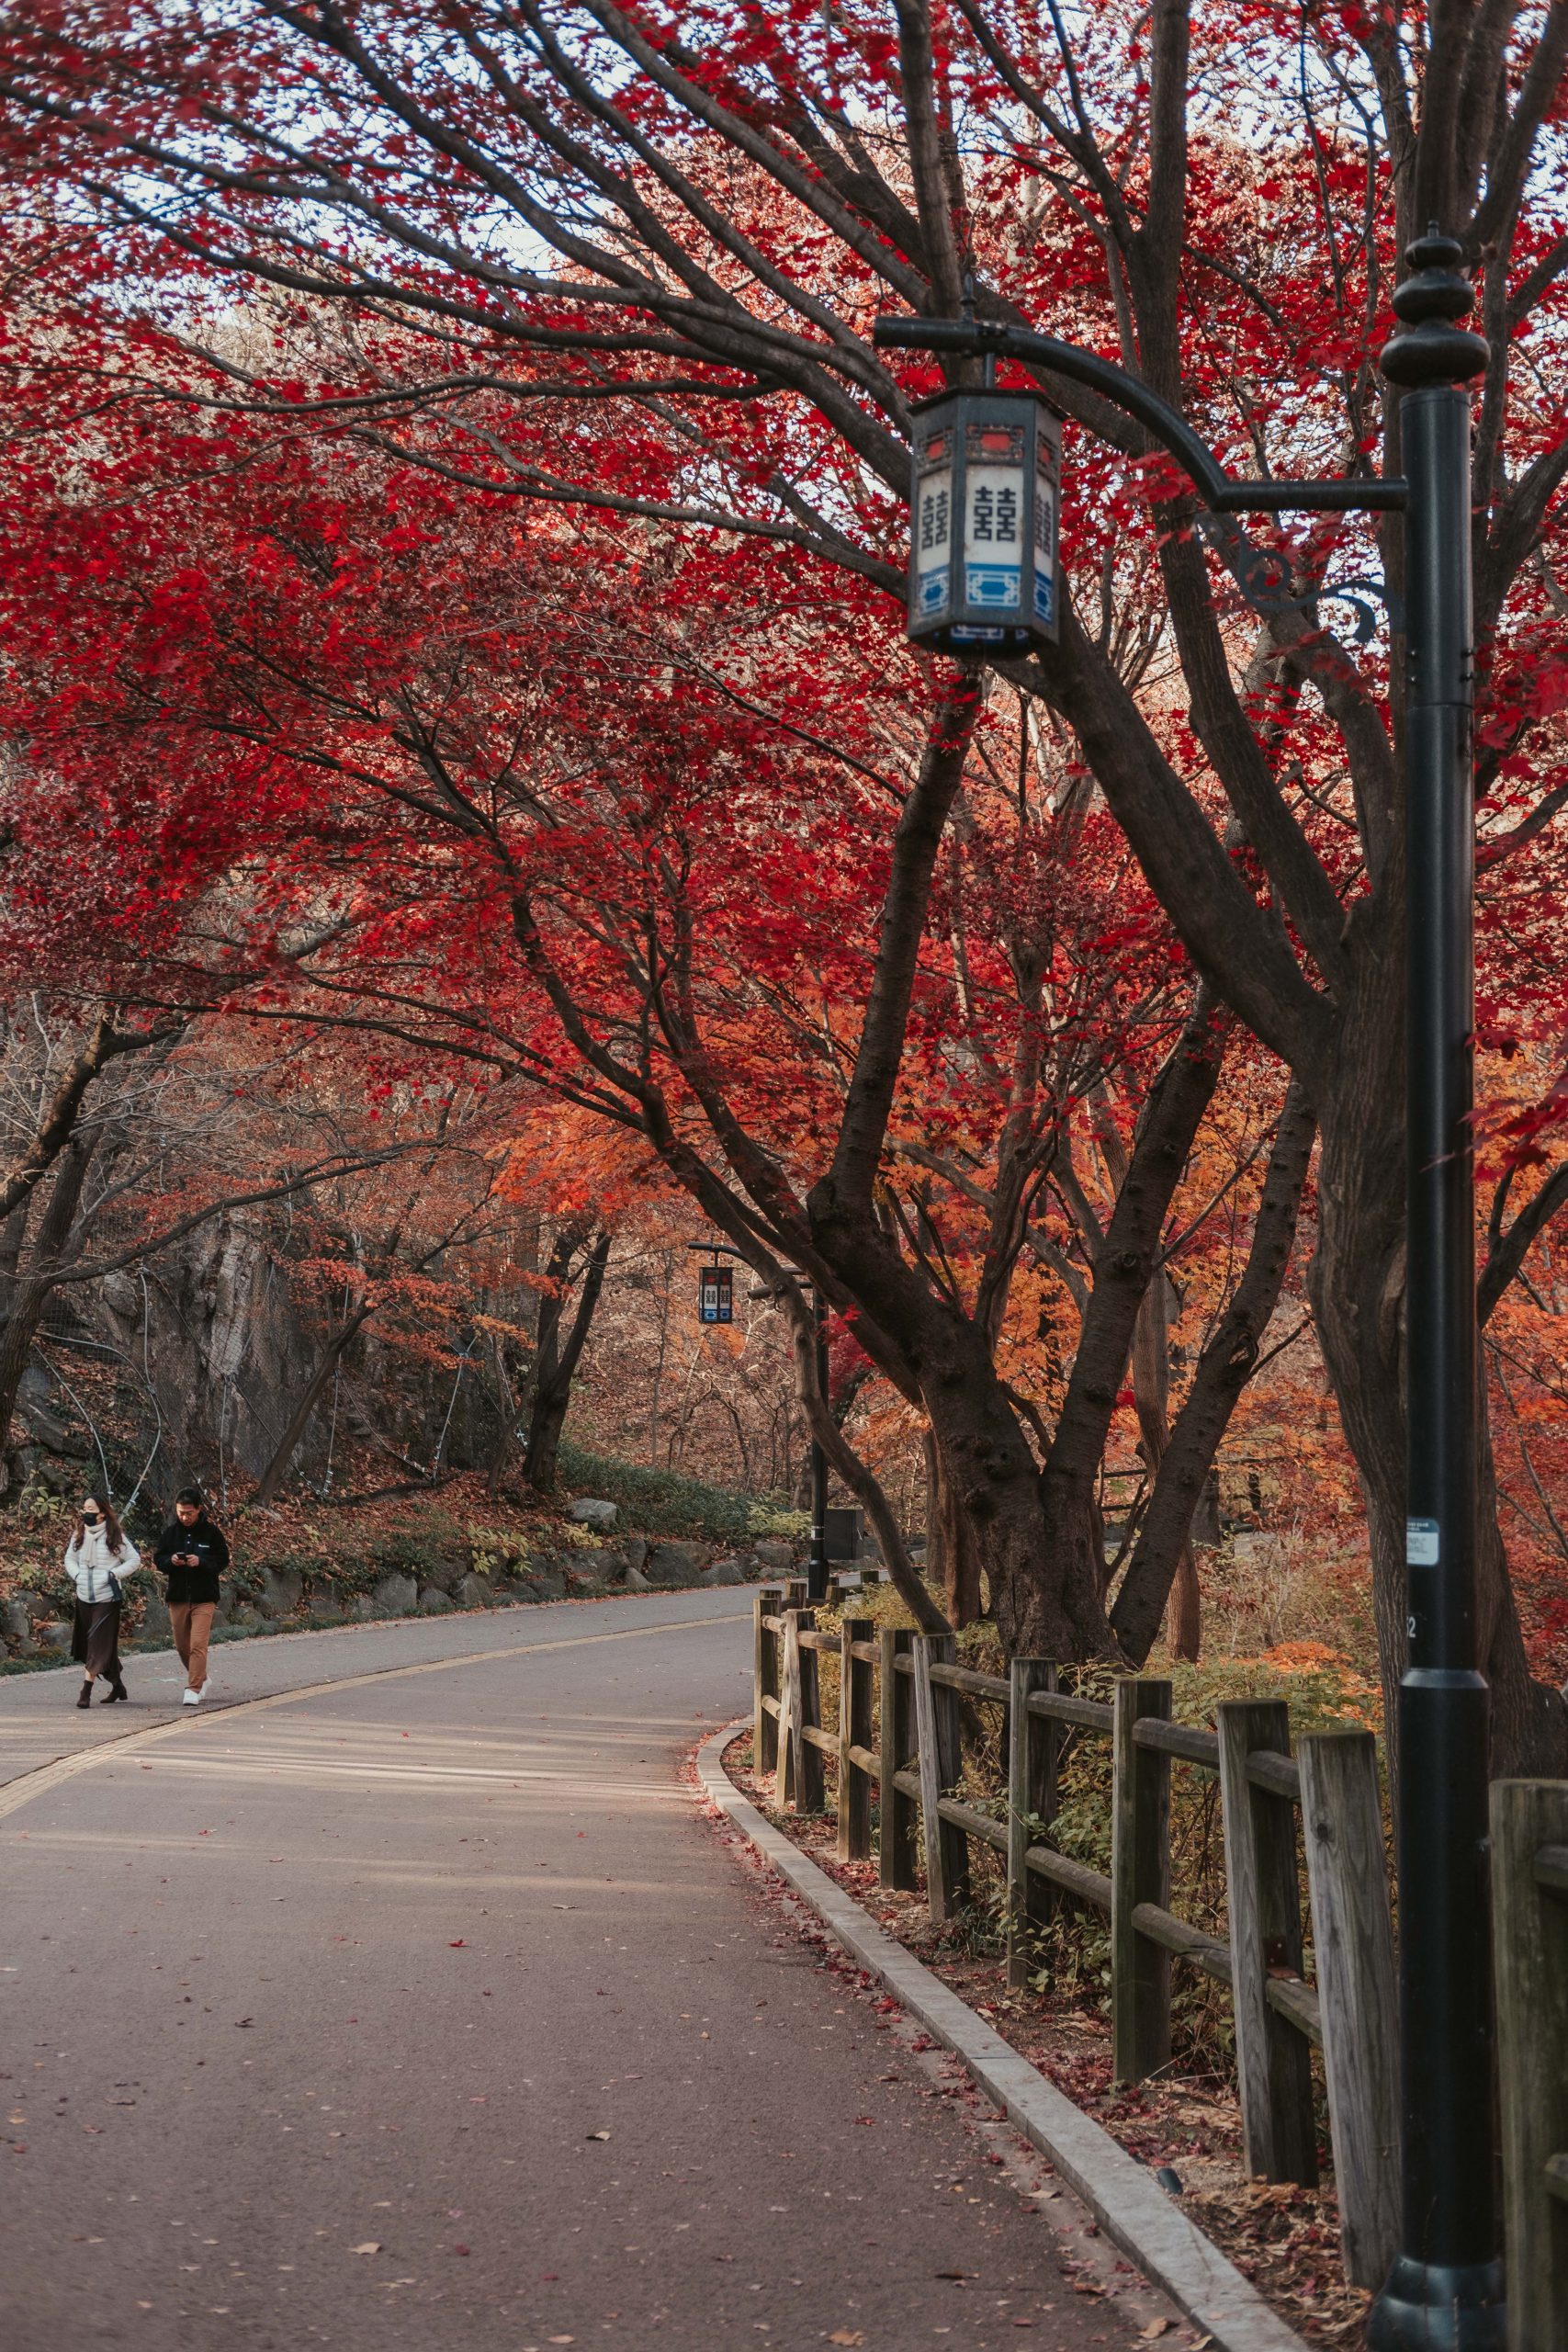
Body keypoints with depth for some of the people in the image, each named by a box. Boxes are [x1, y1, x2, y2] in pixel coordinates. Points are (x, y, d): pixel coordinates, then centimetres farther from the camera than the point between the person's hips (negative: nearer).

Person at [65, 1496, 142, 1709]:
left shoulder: (115, 1536, -7)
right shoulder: (79, 1535, 6)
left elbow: (135, 1560, -3)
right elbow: (70, 1559, 18)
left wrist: (114, 1574, -12)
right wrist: (76, 1575, 0)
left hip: (107, 1597, -6)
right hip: (84, 1597, 6)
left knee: (99, 1644, -9)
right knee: (85, 1642, 11)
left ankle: (86, 1691, -12)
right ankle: (117, 1685, 27)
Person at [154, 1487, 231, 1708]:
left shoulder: (211, 1532, -4)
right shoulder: (171, 1532, 4)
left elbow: (223, 1560, -3)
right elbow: (158, 1558, 9)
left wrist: (201, 1562, -19)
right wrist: (171, 1560, -13)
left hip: (203, 1598, -4)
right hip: (177, 1596, 4)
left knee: (198, 1645, -12)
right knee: (182, 1646, 12)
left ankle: (193, 1690, -9)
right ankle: (201, 1678, 33)